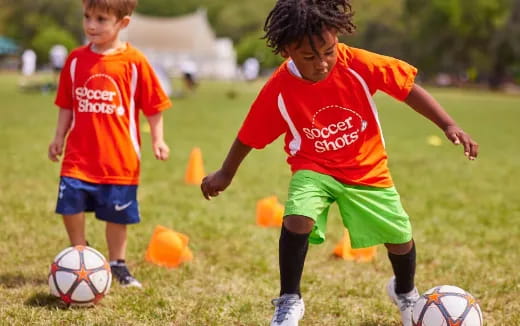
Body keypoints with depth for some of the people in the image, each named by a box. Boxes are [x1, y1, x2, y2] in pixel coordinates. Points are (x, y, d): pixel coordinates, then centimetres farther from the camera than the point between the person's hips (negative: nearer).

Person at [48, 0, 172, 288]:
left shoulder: (133, 61, -7)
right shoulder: (76, 59, 2)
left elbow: (153, 105, -1)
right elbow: (66, 104, 11)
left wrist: (157, 139, -5)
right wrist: (59, 137, 7)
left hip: (119, 157, -2)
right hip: (79, 154, 2)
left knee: (117, 213, 9)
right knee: (70, 205, -4)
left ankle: (117, 264, 28)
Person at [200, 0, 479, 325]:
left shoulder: (359, 64, -23)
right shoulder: (278, 90, -22)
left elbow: (409, 88, -13)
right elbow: (249, 136, -6)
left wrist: (449, 125, -20)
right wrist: (226, 174, 7)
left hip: (366, 169, 2)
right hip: (314, 169, -2)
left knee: (400, 236, 6)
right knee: (298, 219, -31)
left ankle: (405, 292, 42)